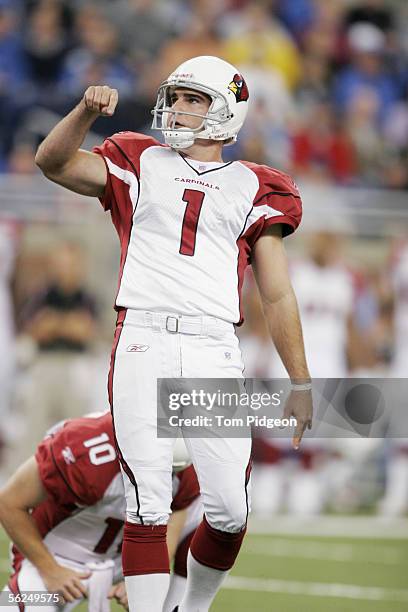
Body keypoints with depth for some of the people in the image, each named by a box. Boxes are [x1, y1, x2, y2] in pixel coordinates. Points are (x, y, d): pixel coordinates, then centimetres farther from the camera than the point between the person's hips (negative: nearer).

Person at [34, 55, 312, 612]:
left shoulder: (254, 189, 16)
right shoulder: (140, 165, 18)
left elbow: (277, 296, 15)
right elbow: (53, 163, 7)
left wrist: (301, 383, 11)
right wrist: (88, 110, -11)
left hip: (214, 352, 1)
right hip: (143, 343, 0)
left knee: (230, 511, -4)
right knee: (148, 506, -7)